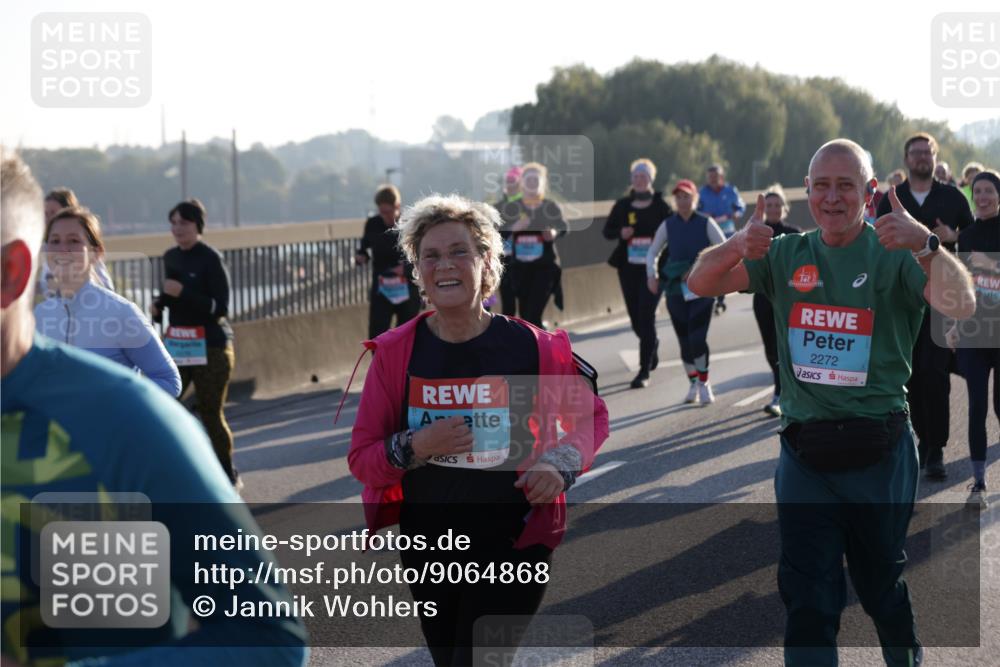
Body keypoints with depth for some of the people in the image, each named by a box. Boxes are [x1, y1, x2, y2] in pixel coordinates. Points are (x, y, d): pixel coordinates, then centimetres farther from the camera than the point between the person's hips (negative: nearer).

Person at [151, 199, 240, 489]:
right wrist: (159, 305, 2)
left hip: (210, 347, -6)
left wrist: (182, 293, -24)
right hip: (175, 344, 6)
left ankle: (229, 476, 17)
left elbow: (220, 308, -16)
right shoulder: (170, 257, 9)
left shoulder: (211, 258, -12)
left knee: (210, 413, 0)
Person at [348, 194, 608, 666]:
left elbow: (590, 415, 8)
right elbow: (361, 458, -3)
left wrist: (561, 464, -11)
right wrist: (415, 447, -21)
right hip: (427, 547, 3)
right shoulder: (395, 352, -6)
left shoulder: (530, 347, -9)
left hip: (513, 543, -3)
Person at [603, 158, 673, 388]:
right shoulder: (622, 205, 6)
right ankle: (652, 344, 45)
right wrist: (620, 233, -11)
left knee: (646, 316, -11)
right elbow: (607, 231, 10)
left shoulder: (661, 206, -2)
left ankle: (645, 372, -8)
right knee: (635, 317, 11)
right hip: (628, 268, 4)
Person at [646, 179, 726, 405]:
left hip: (702, 288, -3)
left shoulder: (706, 223, -2)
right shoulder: (668, 225, 4)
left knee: (697, 338, -14)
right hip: (676, 290, 3)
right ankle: (693, 384, 22)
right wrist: (651, 275, -2)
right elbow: (652, 253, 14)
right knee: (684, 340, 6)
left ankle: (704, 385, 0)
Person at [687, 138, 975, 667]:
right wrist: (737, 246, -22)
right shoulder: (787, 255, 6)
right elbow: (701, 284, 0)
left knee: (882, 583, 16)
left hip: (877, 453, -2)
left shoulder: (895, 254, -5)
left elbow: (961, 306, -20)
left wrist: (925, 244, -39)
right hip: (803, 454, 2)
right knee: (807, 601, 3)